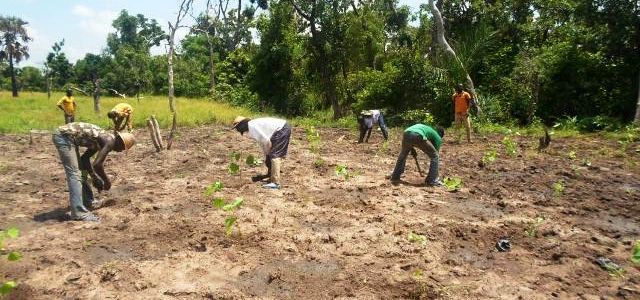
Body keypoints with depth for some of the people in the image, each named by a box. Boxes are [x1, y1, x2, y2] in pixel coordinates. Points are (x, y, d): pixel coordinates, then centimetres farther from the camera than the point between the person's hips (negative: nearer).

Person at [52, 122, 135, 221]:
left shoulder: (101, 140, 15)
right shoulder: (110, 141, -12)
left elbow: (84, 157, 25)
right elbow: (97, 164, -19)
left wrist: (94, 176, 25)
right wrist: (106, 181, -4)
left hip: (64, 135, 10)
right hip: (64, 136, -10)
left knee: (79, 171, 19)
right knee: (74, 173, -12)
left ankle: (88, 202, 32)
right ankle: (79, 213, -14)